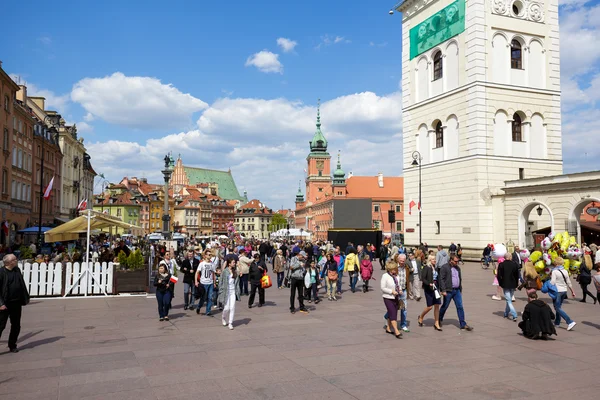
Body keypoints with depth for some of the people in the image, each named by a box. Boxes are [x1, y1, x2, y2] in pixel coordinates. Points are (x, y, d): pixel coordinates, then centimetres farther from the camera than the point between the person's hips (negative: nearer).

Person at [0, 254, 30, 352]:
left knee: (16, 326, 12)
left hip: (16, 303, 6)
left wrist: (25, 298, 12)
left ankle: (12, 346, 26)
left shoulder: (17, 270, 7)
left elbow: (22, 285, 15)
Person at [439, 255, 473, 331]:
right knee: (445, 307, 7)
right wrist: (443, 290, -18)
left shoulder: (458, 268, 13)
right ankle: (440, 320, 28)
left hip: (457, 291, 6)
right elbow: (441, 279, -13)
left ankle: (463, 324, 3)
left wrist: (460, 290, 18)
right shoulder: (444, 267, -9)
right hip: (448, 291, -6)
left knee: (460, 307, 1)